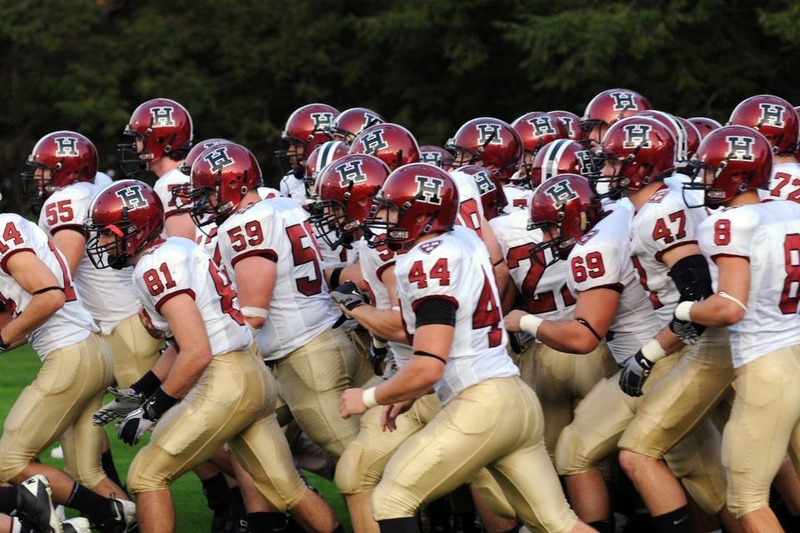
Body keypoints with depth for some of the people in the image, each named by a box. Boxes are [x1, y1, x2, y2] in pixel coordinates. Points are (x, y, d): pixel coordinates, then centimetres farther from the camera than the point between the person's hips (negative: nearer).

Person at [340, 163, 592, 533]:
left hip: (480, 406, -9)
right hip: (519, 399, 9)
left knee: (391, 501, 1)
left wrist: (370, 398, -5)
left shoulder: (429, 263, -15)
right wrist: (409, 396, 23)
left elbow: (427, 368, -20)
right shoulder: (462, 242, 11)